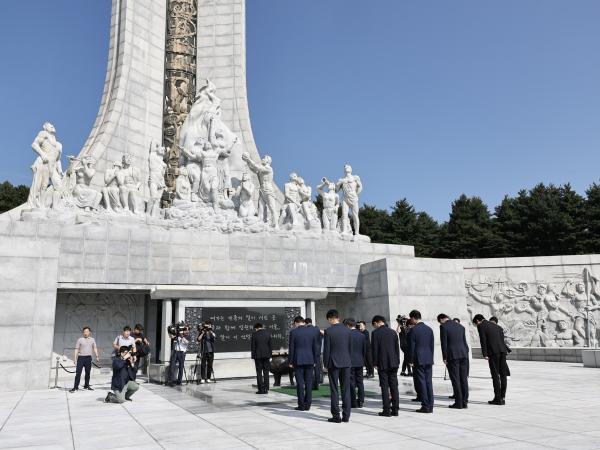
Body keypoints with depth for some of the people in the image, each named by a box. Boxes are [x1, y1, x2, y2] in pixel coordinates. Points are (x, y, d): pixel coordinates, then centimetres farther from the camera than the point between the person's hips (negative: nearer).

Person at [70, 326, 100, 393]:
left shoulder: (92, 339, 10)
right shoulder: (80, 340, 1)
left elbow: (95, 348, 13)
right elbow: (76, 349, 0)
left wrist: (97, 356, 2)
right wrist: (75, 358, -8)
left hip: (88, 357, 3)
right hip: (81, 357, -3)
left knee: (88, 372, 8)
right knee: (78, 372, -6)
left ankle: (86, 385, 19)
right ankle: (75, 387, -1)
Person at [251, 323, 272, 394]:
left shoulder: (254, 334, -7)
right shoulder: (267, 333, 2)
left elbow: (252, 346, -5)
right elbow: (270, 345, 4)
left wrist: (253, 356, 3)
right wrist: (270, 355, 11)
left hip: (258, 356, -3)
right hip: (266, 355, 3)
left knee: (259, 373, 3)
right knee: (266, 372, 8)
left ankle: (261, 389, 2)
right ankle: (266, 389, 8)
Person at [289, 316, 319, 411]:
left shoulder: (293, 332, -5)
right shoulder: (312, 332, 4)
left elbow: (291, 348, -4)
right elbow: (315, 348, 6)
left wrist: (291, 362, 3)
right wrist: (314, 361, 13)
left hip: (298, 361, -3)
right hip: (310, 361, 3)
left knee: (300, 384, 2)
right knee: (309, 383, 7)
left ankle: (301, 405, 4)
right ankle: (307, 405, 10)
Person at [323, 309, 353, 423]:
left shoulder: (328, 331, -11)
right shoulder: (347, 330, 2)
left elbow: (326, 349, -10)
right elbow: (350, 348, 7)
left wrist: (326, 364, 0)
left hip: (334, 363, -4)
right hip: (346, 363, 4)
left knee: (334, 391, 3)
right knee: (346, 390, 8)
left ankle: (336, 416, 6)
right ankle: (346, 415, 11)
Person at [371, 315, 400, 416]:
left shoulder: (376, 333, -7)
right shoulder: (393, 332, 8)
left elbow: (375, 349, -8)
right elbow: (397, 348, 9)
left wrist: (375, 363, -1)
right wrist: (397, 362, 14)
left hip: (382, 364, -4)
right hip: (393, 363, 4)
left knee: (385, 387, 0)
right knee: (394, 386, 8)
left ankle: (386, 410, 0)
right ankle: (395, 409, 10)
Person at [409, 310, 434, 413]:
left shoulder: (414, 330, -10)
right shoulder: (429, 329, 8)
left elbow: (412, 347, -10)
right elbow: (432, 345, 11)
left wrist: (411, 361, -3)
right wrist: (431, 359, 17)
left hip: (418, 360, -6)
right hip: (428, 360, 6)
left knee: (421, 382, -1)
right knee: (429, 382, 8)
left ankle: (425, 406, 0)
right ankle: (430, 406, 10)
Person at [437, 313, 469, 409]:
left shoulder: (443, 326, -5)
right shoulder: (460, 326, 14)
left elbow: (444, 343, -9)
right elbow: (464, 342, 14)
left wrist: (444, 358, -4)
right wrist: (466, 354, 16)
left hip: (452, 355, -6)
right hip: (463, 354, 6)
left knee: (456, 380, -1)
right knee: (464, 379, 9)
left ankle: (458, 403, 1)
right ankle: (464, 402, 12)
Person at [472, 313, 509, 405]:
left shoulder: (481, 326, 4)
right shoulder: (496, 326, 24)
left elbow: (483, 341, -5)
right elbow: (502, 339, 18)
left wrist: (484, 354, -6)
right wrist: (505, 350, 15)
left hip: (493, 352, -6)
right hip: (502, 350, 6)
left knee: (495, 375, -1)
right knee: (503, 375, 9)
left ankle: (497, 398, 2)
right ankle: (502, 397, 12)